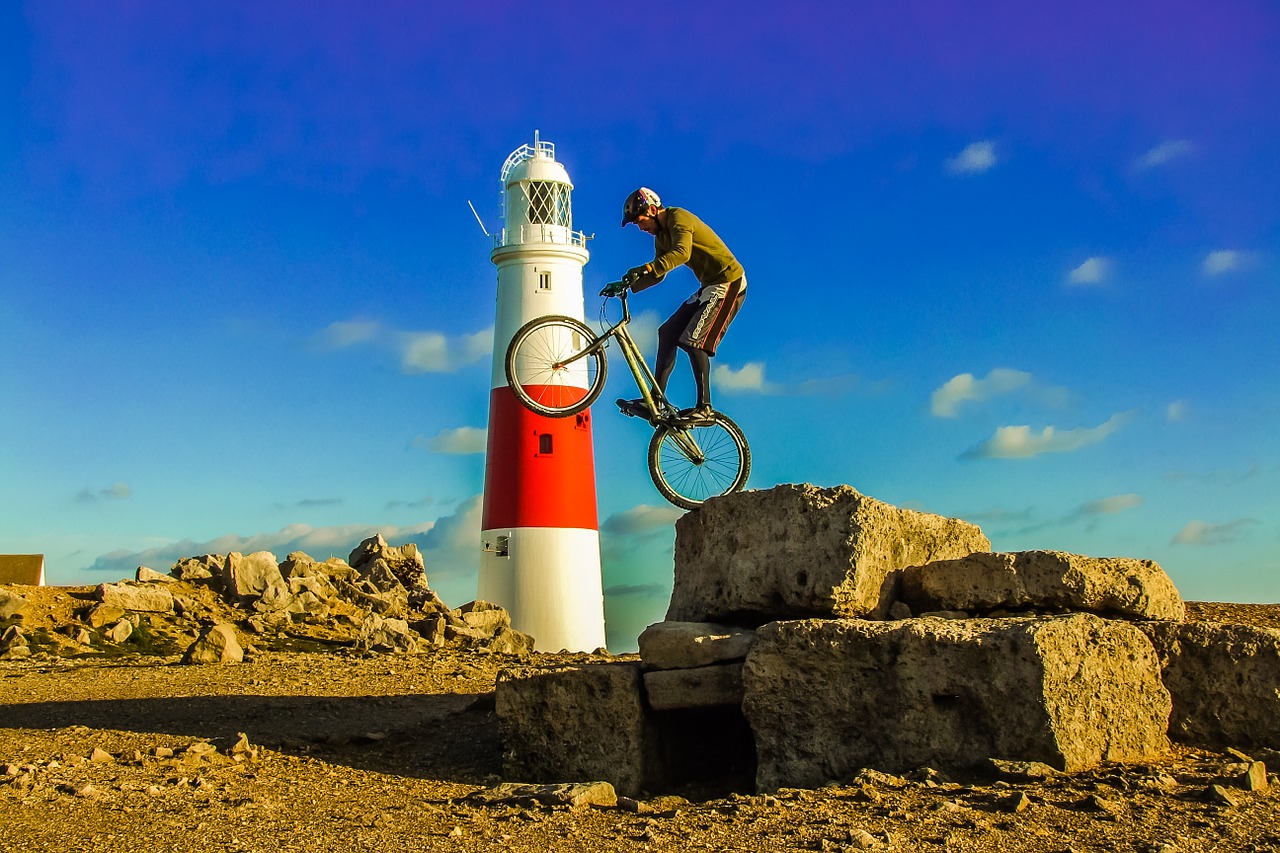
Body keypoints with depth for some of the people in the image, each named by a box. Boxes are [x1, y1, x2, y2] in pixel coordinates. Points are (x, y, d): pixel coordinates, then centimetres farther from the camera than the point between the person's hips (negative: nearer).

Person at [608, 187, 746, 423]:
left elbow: (681, 252, -35)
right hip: (709, 286, 10)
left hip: (729, 282, -10)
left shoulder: (679, 218, -16)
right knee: (668, 332, 4)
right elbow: (658, 275, 15)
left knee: (693, 341, -18)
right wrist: (627, 286, 0)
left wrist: (644, 269, -46)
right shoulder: (661, 236, 14)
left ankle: (704, 407, -14)